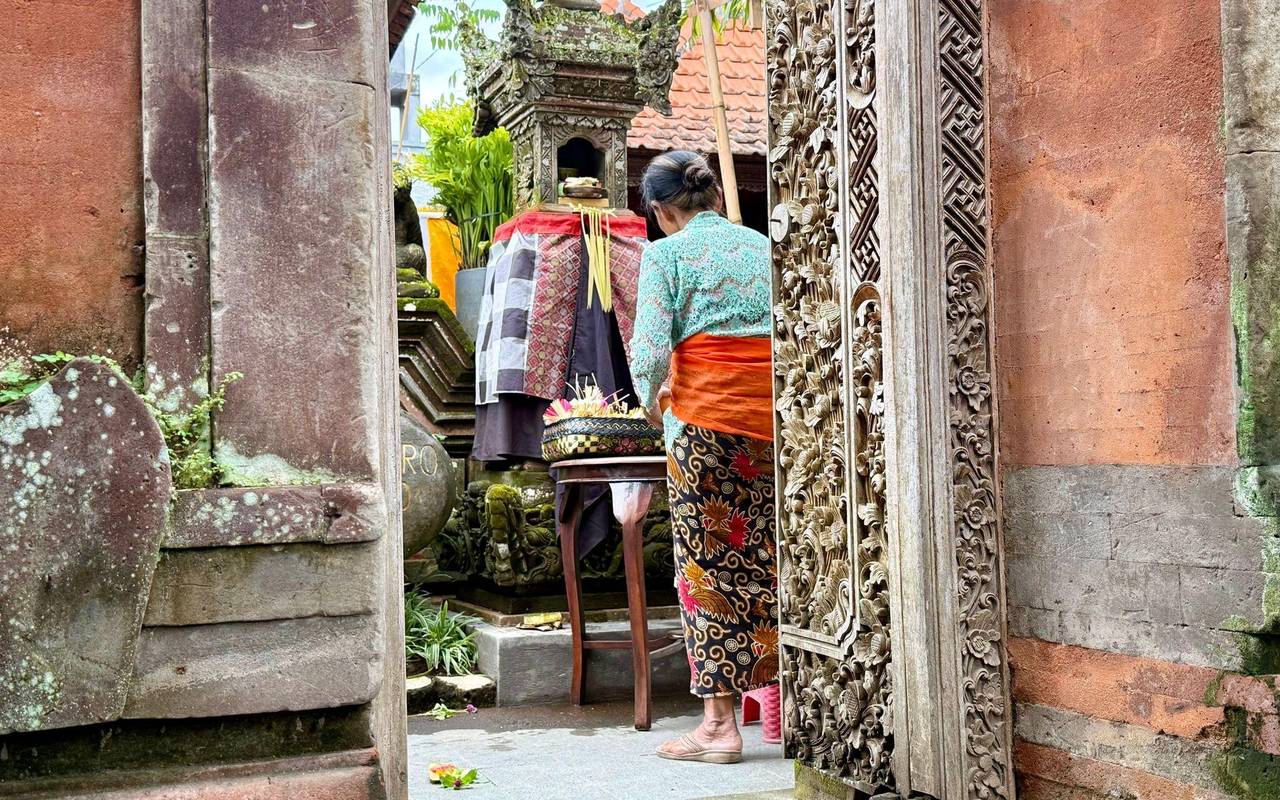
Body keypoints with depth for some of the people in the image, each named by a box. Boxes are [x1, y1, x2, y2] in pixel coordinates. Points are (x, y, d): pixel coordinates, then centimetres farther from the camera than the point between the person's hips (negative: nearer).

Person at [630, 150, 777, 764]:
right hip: (774, 411, 4)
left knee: (707, 562, 2)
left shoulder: (667, 253, 1)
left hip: (704, 411, -4)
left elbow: (649, 350, -10)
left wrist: (650, 400, 9)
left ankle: (719, 721, 4)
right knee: (769, 558, 12)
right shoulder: (763, 245, 14)